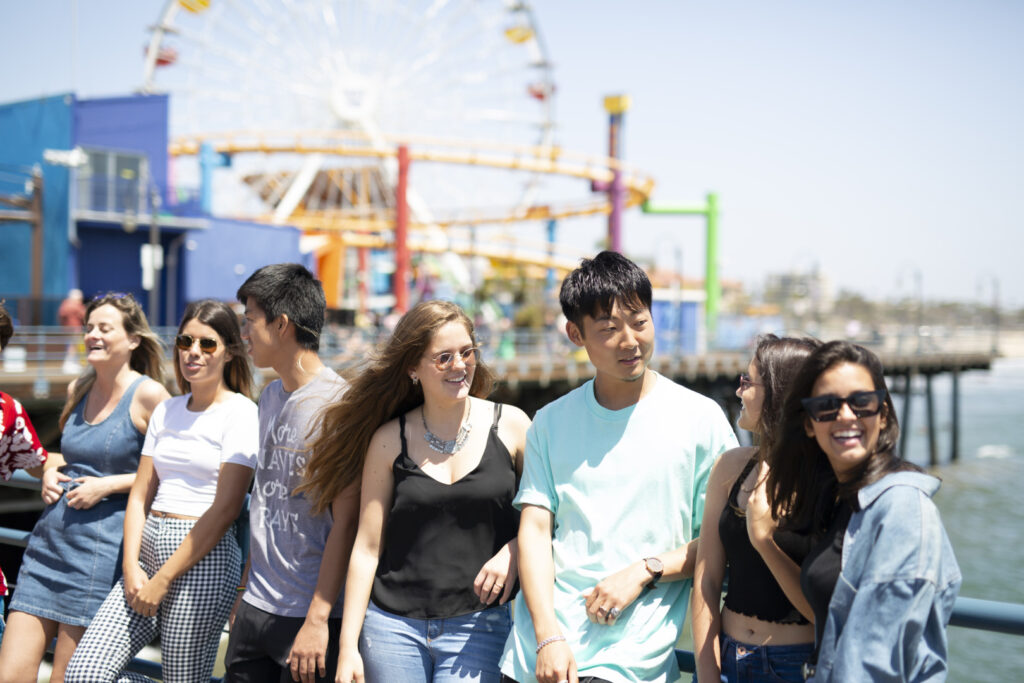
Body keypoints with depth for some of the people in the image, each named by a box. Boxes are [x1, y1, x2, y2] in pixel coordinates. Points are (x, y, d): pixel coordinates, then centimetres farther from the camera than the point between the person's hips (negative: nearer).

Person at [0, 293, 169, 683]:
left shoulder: (148, 395, -7)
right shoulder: (78, 389, 13)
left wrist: (108, 485, -13)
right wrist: (51, 469, 7)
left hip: (102, 546, -6)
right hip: (49, 538, 6)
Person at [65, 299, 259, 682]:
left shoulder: (241, 414, -6)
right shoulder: (166, 410, 14)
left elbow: (224, 510, -13)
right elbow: (140, 495, 11)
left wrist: (163, 580, -12)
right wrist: (131, 567, -3)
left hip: (202, 558, -6)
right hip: (147, 548, 6)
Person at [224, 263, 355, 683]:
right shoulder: (270, 396, 10)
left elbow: (345, 523, -16)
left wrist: (318, 620, -18)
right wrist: (245, 586, 17)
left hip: (311, 616, -7)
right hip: (255, 609, 7)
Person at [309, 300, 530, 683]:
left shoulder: (511, 426, 0)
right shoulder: (389, 440, 1)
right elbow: (367, 547, 3)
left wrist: (513, 549, -11)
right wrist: (347, 645, -1)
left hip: (477, 629, -1)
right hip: (393, 626, 1)